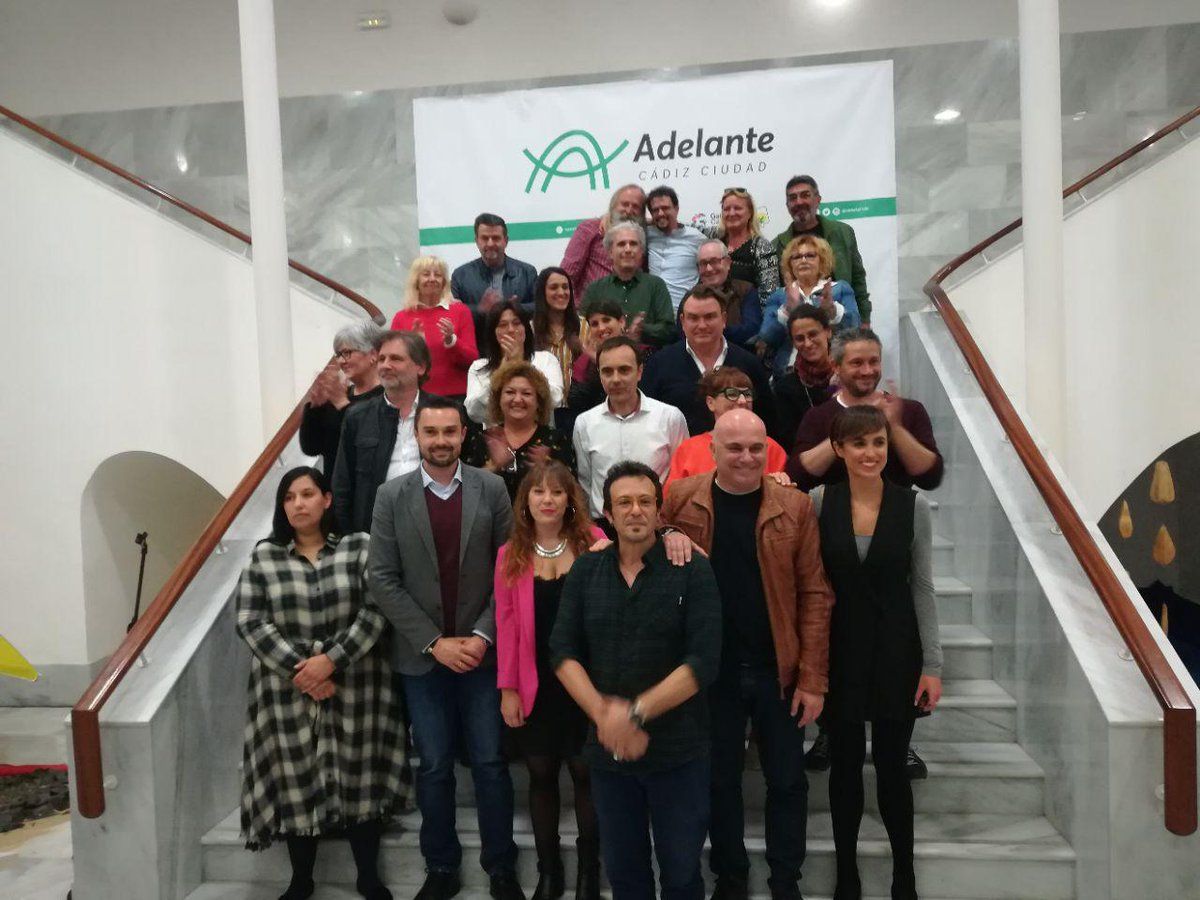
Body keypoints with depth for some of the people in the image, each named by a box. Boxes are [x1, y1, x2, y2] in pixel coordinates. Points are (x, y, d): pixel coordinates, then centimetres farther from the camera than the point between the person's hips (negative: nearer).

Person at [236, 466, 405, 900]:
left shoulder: (359, 548, -1)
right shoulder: (264, 556, 3)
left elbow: (375, 612, -8)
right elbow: (250, 623, -5)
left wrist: (331, 659, -17)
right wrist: (300, 671, -14)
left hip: (354, 688, -1)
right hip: (288, 691, 1)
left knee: (360, 779, 7)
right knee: (296, 783, 9)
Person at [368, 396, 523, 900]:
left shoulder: (492, 489, -4)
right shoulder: (392, 497, -3)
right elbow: (382, 580, -5)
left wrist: (482, 636, -11)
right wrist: (434, 642, -10)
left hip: (480, 650, 0)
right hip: (420, 655, 1)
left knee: (489, 762, 8)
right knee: (434, 767, 12)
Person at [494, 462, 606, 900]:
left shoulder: (593, 541, -4)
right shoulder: (510, 554, 0)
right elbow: (507, 624, 0)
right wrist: (507, 687, -2)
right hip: (535, 685, 2)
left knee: (586, 773, 8)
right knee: (541, 775, 11)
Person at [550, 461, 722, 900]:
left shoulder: (693, 571, -8)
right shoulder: (584, 572, 2)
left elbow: (704, 660, -15)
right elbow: (563, 651, -2)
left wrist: (636, 713, -19)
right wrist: (603, 714, -16)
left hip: (679, 751, -3)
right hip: (607, 749, 3)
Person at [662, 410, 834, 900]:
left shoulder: (795, 506, -6)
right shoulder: (680, 500, -6)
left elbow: (815, 594, -6)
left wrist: (812, 678, -8)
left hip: (779, 670, 0)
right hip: (709, 670, 0)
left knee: (787, 780, 13)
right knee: (720, 779, 16)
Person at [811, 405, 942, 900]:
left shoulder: (912, 504, -5)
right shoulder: (819, 501, -6)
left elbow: (922, 588, -1)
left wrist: (932, 665, -2)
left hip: (896, 650, 0)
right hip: (840, 651, 0)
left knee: (892, 766, 9)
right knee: (845, 764, 12)